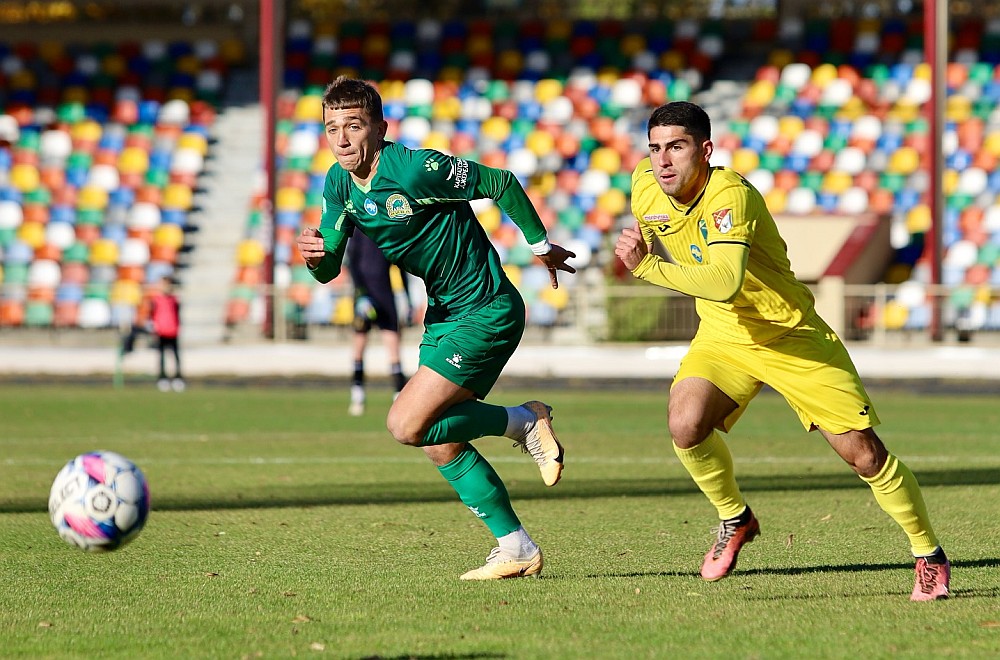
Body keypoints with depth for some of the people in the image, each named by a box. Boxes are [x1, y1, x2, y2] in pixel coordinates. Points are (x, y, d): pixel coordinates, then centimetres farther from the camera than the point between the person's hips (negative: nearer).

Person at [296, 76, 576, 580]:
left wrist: (541, 246, -1)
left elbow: (501, 183, -13)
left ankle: (522, 422, 2)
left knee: (407, 425, -17)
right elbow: (329, 269, 3)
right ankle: (517, 548, 18)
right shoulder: (339, 184, 0)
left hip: (487, 311, -9)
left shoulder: (415, 168, -23)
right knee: (440, 443, 8)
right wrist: (315, 255, -22)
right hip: (442, 314, 9)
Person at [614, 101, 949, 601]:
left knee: (862, 452, -6)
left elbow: (726, 282, -44)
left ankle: (929, 554, 15)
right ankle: (734, 519, 4)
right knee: (685, 424, -24)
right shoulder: (645, 188, -8)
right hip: (721, 336, 5)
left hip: (792, 337, -5)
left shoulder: (730, 194, -30)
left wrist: (649, 267, -47)